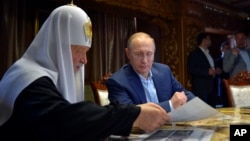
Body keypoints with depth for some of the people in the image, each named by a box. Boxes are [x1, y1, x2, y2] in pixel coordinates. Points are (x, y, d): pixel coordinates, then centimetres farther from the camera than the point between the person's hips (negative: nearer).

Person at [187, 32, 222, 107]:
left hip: (211, 87, 8)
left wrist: (216, 70, 7)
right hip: (201, 88, -8)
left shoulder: (208, 53, 20)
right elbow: (191, 69, -16)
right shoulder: (194, 53, -5)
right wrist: (207, 71, -21)